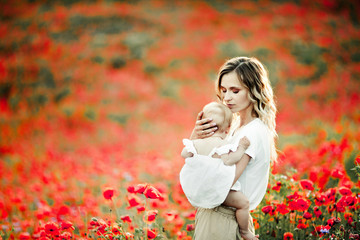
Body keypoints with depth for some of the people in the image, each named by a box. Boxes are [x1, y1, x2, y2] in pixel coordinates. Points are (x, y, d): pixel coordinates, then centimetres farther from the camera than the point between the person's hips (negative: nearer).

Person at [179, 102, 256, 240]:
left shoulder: (197, 143, 3)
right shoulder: (223, 144, -15)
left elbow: (184, 154, 16)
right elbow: (228, 160, -28)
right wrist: (241, 148, -17)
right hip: (217, 191, -7)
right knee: (243, 202, 3)